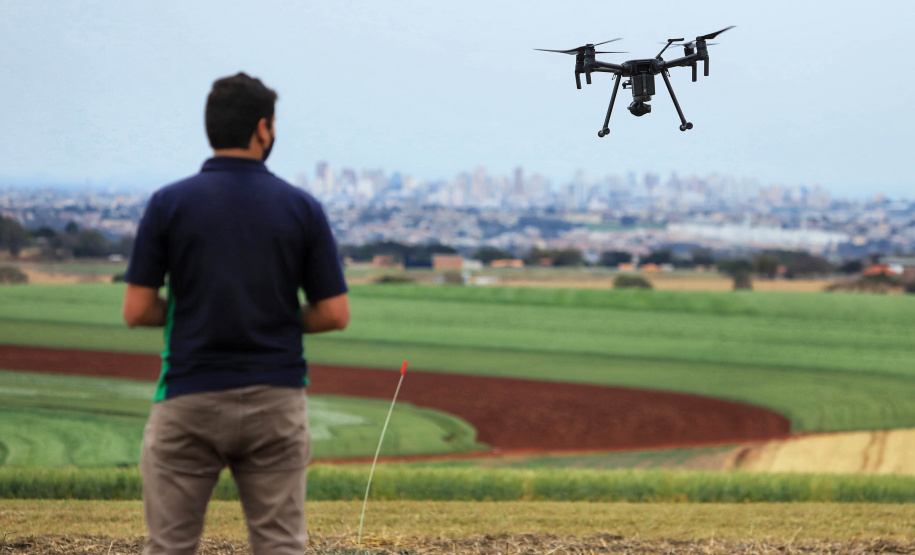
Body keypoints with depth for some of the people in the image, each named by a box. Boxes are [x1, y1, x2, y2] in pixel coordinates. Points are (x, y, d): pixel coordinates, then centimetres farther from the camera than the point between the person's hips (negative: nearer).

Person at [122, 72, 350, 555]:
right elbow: (334, 314, -1)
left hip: (189, 404, -1)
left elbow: (137, 310, -5)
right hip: (275, 403, 1)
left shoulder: (168, 203, -4)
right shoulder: (302, 208, -1)